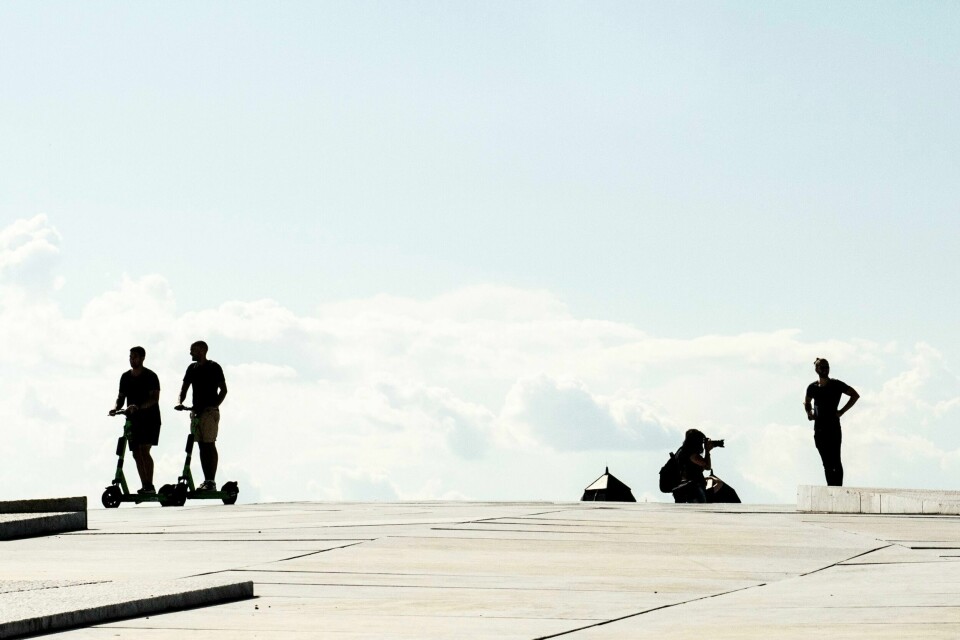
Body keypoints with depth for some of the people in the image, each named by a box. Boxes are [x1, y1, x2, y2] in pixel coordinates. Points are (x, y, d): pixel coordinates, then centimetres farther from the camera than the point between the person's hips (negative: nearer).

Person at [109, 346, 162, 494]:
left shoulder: (150, 376, -7)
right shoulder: (125, 377, 11)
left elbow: (155, 398, -16)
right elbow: (121, 397, 16)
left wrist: (138, 407, -31)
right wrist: (116, 408, -5)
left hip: (149, 419, -6)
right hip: (133, 419, 6)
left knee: (144, 450, -17)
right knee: (136, 454, 4)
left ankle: (150, 486, -17)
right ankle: (145, 487, 10)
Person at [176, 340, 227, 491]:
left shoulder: (214, 367, -3)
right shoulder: (192, 368, 15)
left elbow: (223, 389, -3)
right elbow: (184, 388, 13)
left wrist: (215, 405, -15)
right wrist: (180, 402, -5)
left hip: (210, 411, -6)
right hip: (196, 411, 6)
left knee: (210, 445, -11)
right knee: (202, 446, 5)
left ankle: (212, 481, -13)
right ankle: (207, 480, 7)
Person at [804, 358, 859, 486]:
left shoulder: (836, 385, -2)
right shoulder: (812, 387, 9)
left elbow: (855, 395, 3)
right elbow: (806, 402, 29)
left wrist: (842, 411, -3)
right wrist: (809, 412, 8)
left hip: (833, 427, -4)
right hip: (819, 428, 4)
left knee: (836, 462, -9)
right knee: (826, 462, 6)